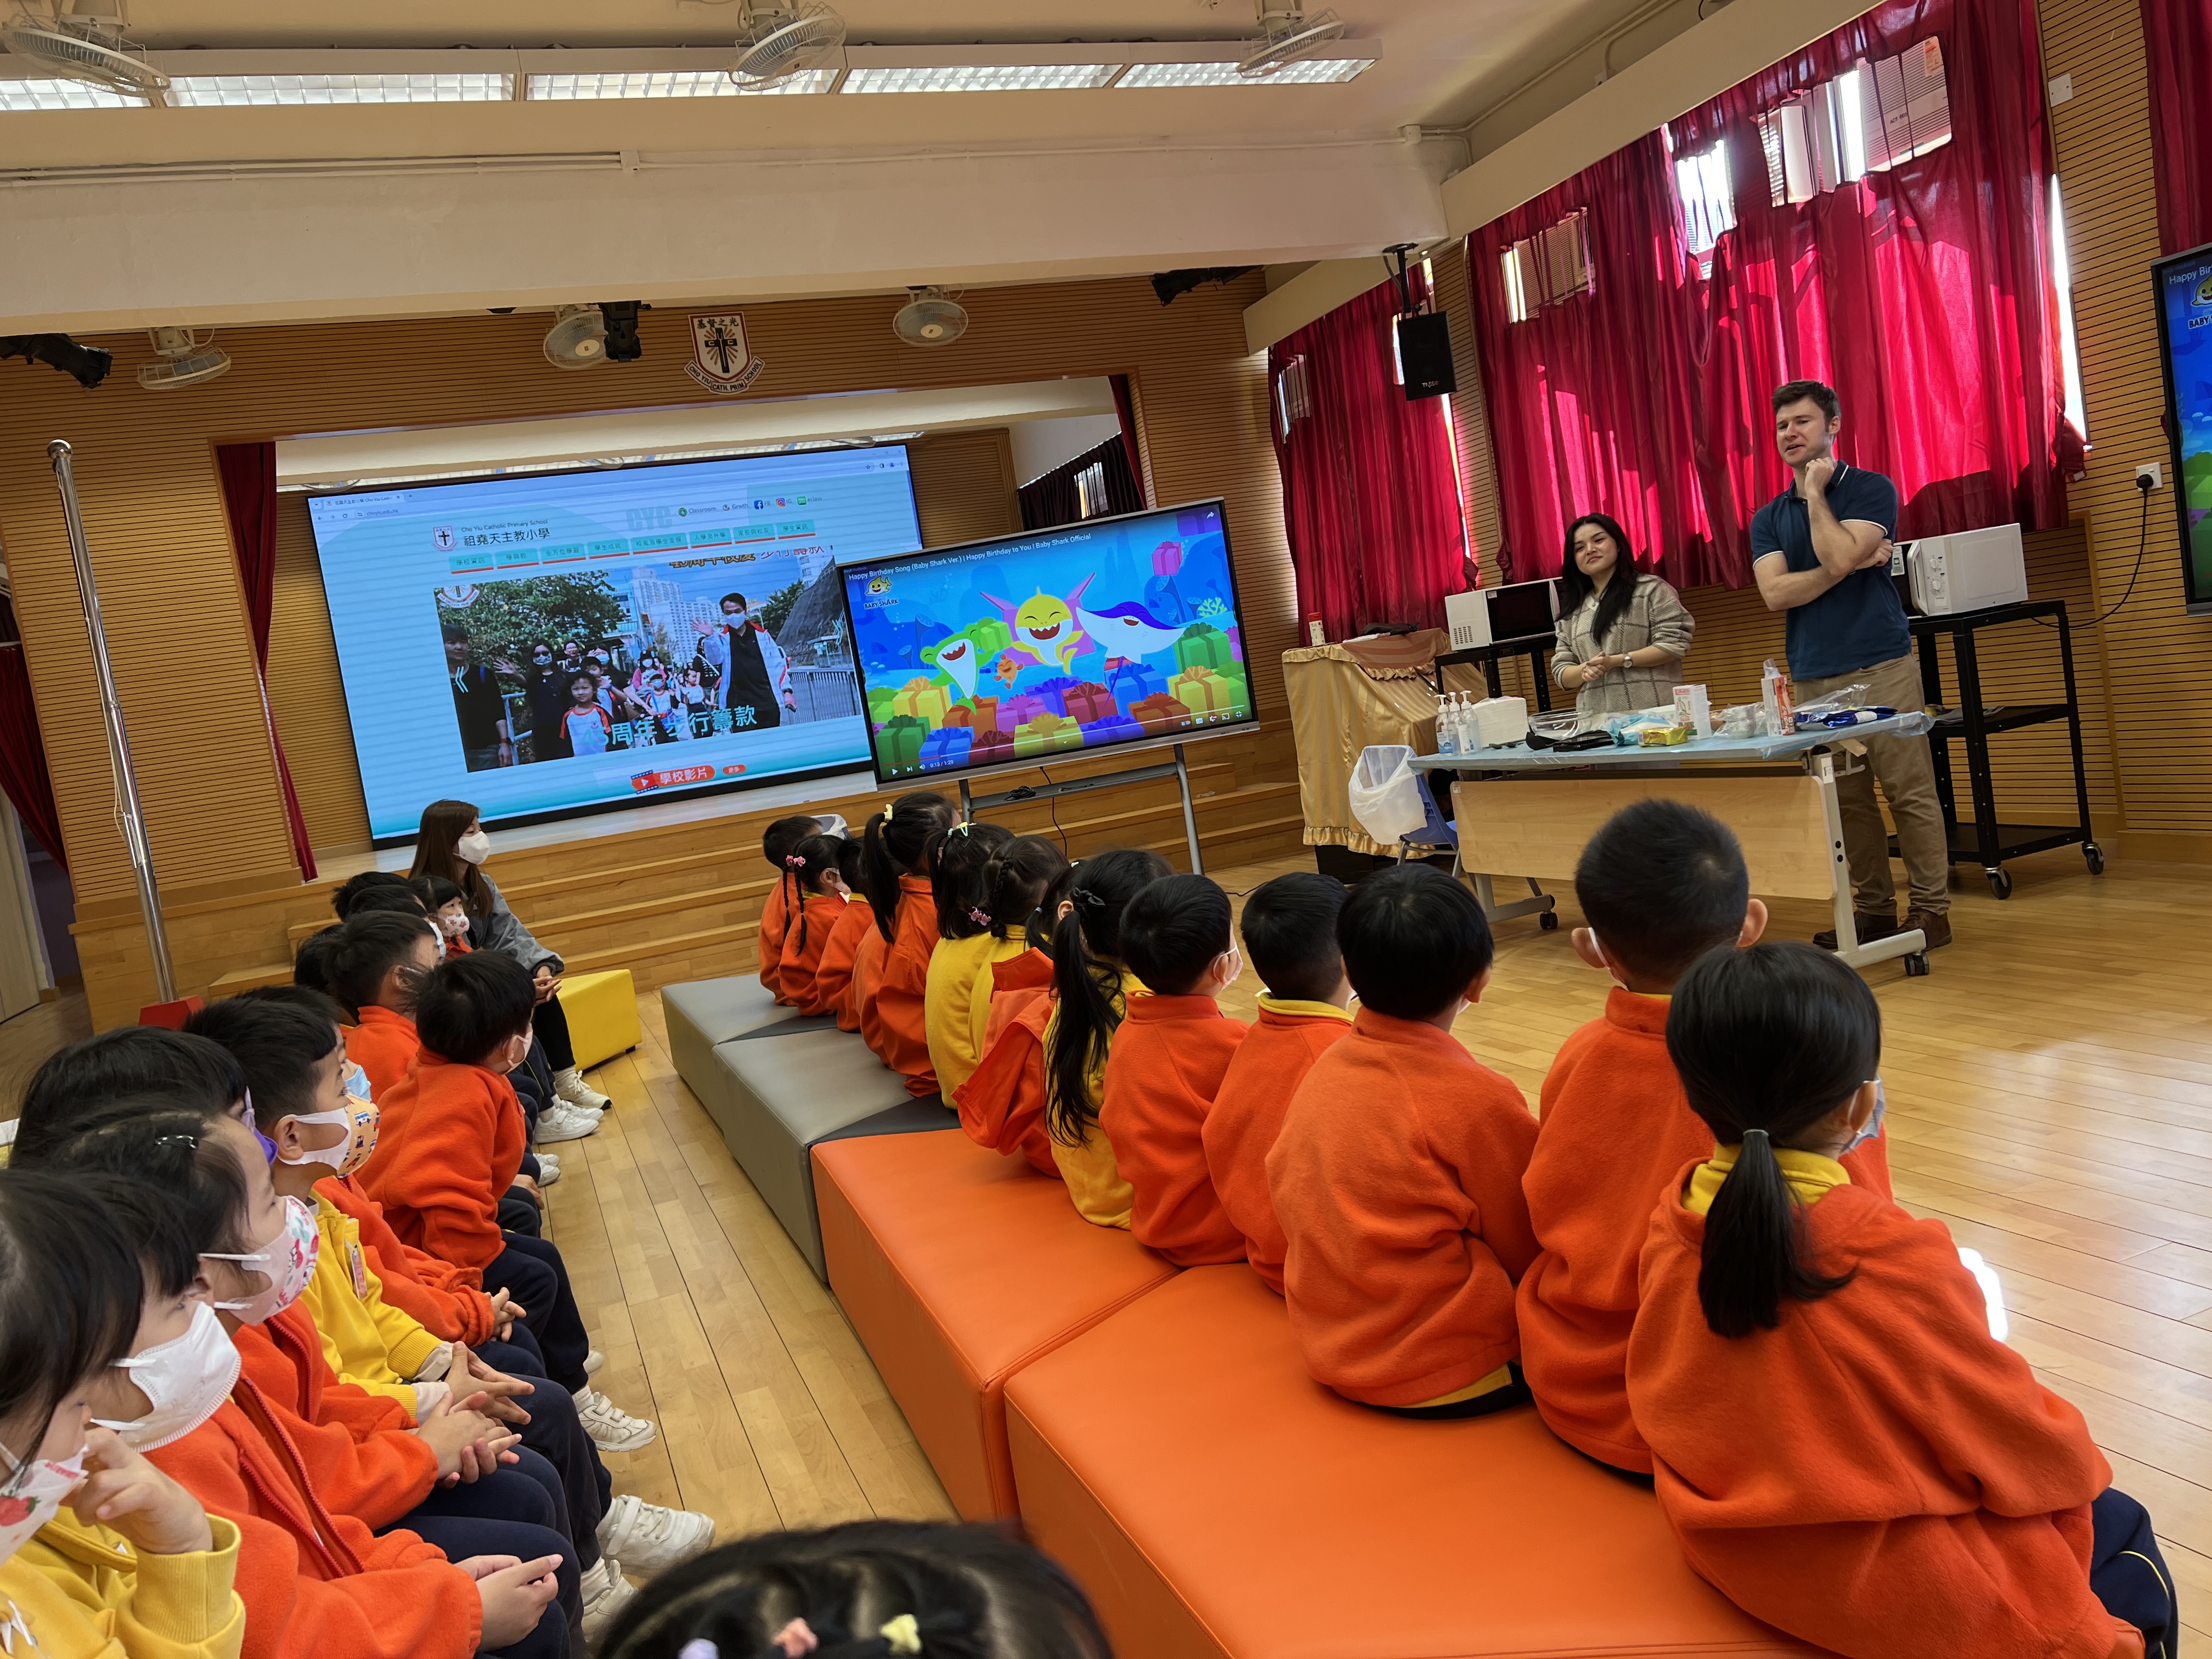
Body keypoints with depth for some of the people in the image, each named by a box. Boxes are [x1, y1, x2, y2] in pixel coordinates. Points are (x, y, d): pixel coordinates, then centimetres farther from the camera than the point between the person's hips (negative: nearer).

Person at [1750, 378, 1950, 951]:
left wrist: (1816, 493, -4)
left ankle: (1930, 908, 4)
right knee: (1847, 801, 6)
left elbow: (1838, 556, -16)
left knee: (1911, 792, -3)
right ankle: (1873, 907, 15)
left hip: (1881, 667, -4)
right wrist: (1854, 565, -9)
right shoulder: (1767, 518, 13)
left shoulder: (1871, 490, 1)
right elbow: (1776, 593, -2)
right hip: (1811, 678, 4)